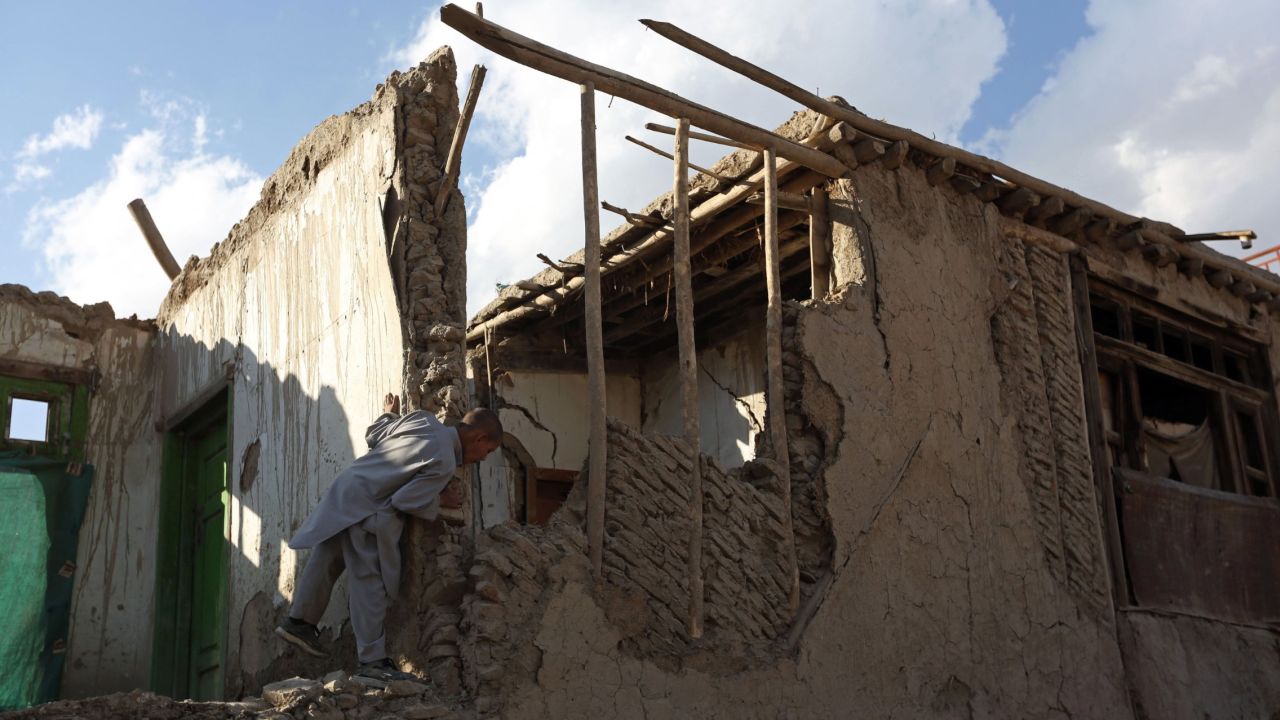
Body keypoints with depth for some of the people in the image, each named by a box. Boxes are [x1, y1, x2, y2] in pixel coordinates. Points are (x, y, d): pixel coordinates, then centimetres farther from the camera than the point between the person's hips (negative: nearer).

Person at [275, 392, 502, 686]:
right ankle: (373, 661, -3)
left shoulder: (423, 419, 4)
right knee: (370, 583, -6)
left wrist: (389, 414, 32)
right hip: (365, 509, -9)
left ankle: (299, 621, 31)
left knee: (327, 559, 19)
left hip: (344, 487, 9)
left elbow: (373, 436, 14)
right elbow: (405, 500, -18)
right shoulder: (443, 464, -17)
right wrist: (438, 505, -3)